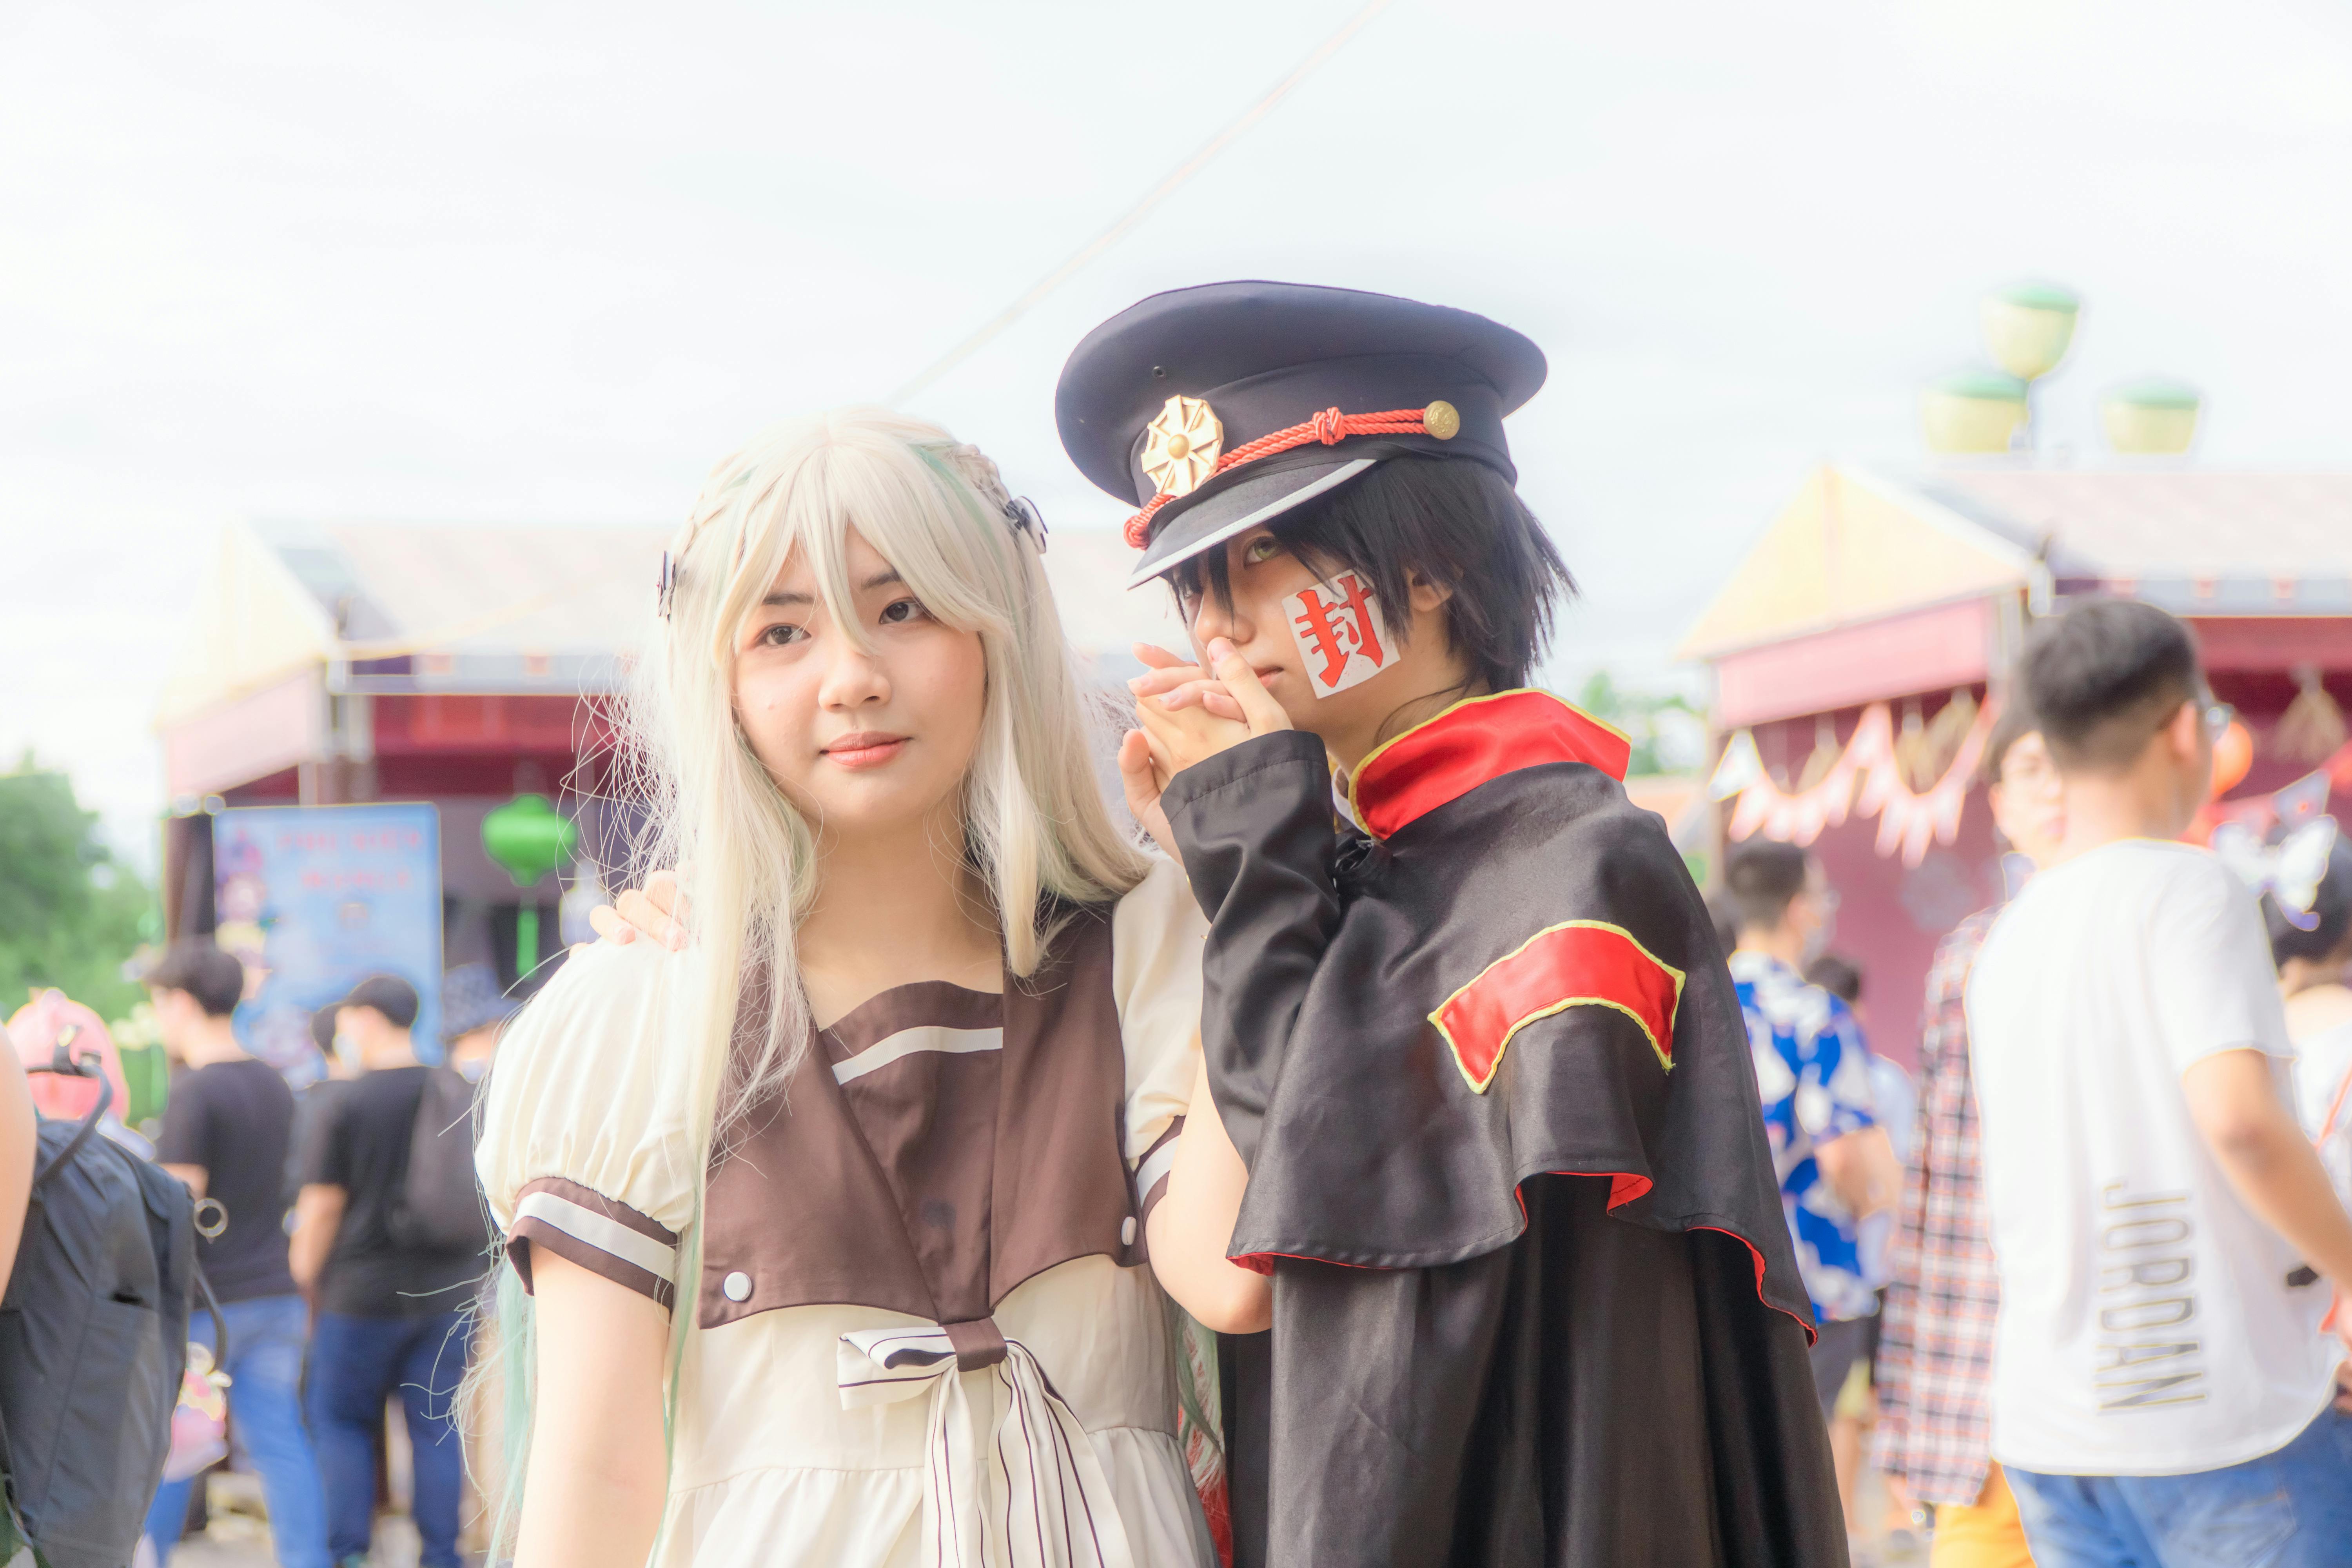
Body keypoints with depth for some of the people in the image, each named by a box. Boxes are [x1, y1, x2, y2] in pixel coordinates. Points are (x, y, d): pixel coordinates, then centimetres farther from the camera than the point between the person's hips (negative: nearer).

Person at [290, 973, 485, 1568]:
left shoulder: (346, 1105, -11)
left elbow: (321, 1207, -8)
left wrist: (305, 1280, 6)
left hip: (364, 1290, -4)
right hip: (448, 1292, 4)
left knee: (341, 1420, 11)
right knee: (436, 1426, 9)